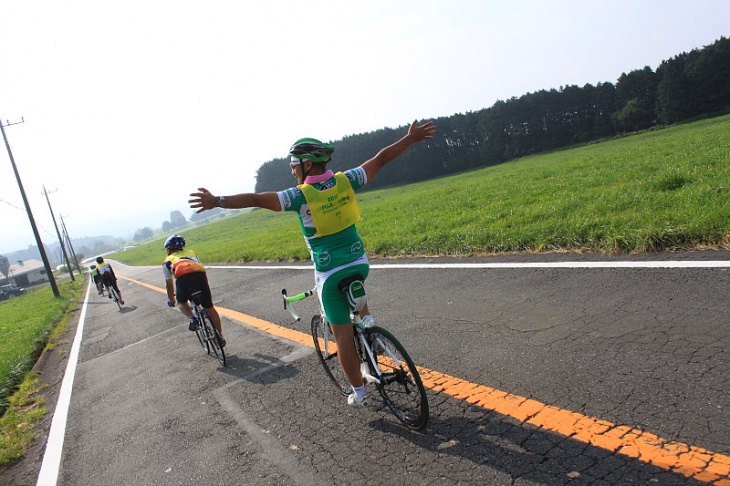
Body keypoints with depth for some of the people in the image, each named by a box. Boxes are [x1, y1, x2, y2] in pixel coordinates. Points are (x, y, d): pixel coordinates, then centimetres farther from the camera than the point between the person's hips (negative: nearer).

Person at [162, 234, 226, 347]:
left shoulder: (168, 261, 31)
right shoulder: (191, 253, 39)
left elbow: (169, 285, 32)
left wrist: (171, 300, 47)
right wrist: (205, 291, 52)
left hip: (183, 278, -2)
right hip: (200, 275, 2)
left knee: (182, 302, 28)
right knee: (209, 307, 17)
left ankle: (192, 319, 3)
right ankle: (220, 336, 18)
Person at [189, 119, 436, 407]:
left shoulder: (300, 195, -13)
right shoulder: (345, 181, -2)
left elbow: (257, 199, -22)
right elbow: (381, 159, 5)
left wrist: (218, 201, -22)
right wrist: (410, 138, 14)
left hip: (329, 272, -4)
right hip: (359, 263, 4)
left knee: (343, 334, 7)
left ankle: (359, 394, 17)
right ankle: (366, 318, 23)